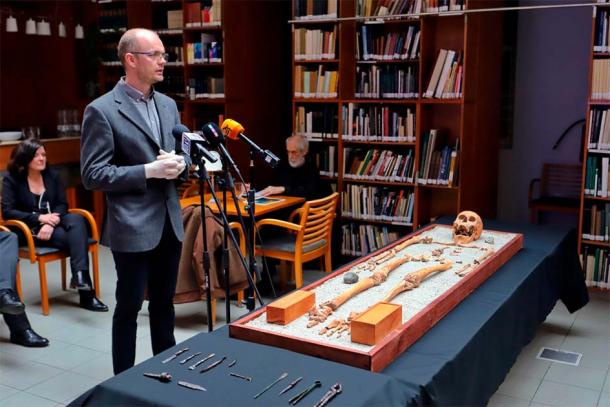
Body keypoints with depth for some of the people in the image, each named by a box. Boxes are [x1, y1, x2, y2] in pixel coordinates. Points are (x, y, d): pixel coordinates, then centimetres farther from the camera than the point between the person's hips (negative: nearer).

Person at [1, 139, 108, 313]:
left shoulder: (52, 175, 10)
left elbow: (62, 204, 3)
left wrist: (50, 223, -18)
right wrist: (39, 218, -20)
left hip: (53, 223, 4)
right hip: (30, 229, -4)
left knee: (77, 219, -33)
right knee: (75, 237, -30)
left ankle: (79, 275, -43)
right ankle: (86, 291, -33)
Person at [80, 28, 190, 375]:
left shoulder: (168, 105, 10)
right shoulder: (102, 110, -11)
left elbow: (183, 155, 17)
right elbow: (93, 175, -14)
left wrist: (179, 164, -7)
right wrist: (149, 171, -22)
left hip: (170, 223, 6)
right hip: (133, 227, -6)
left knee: (164, 303, 18)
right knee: (129, 307, 6)